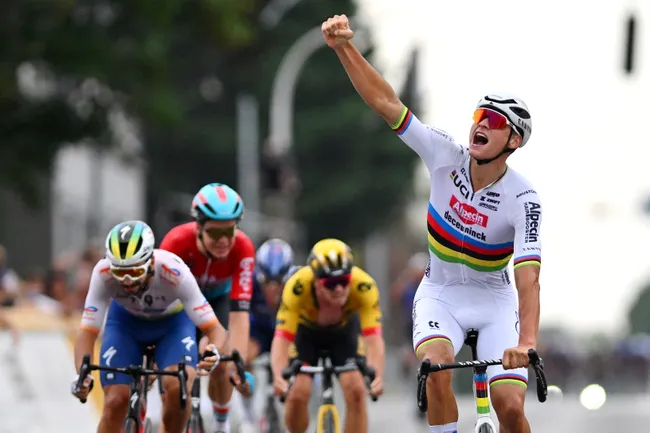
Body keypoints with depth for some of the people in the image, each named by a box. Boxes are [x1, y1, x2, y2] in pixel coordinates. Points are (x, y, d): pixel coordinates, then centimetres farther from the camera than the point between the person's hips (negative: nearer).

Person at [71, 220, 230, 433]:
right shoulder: (103, 273, -34)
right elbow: (87, 332, -31)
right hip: (125, 320, 2)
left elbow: (214, 328, -37)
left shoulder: (174, 272, -38)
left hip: (173, 321, -2)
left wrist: (215, 352, -59)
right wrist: (81, 375, -49)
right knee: (115, 402, -13)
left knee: (178, 386, -27)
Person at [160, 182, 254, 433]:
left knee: (220, 367, -12)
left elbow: (239, 312, -39)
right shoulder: (177, 241, -39)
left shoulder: (242, 249, -36)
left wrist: (238, 364, -47)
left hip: (218, 298, 1)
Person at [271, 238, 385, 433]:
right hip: (306, 331, -1)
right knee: (297, 394, -16)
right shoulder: (298, 286, -39)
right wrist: (278, 377, -58)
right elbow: (282, 338, -41)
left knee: (356, 392, -19)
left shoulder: (363, 286, -37)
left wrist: (377, 376, -60)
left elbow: (373, 338, -42)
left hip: (343, 331, 1)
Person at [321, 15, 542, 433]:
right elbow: (386, 102, -19)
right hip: (441, 293, 2)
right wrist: (345, 48, -31)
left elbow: (528, 277, -32)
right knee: (436, 370, -29)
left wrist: (527, 342, -47)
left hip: (494, 299, -2)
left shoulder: (523, 200, -22)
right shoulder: (446, 155, -15)